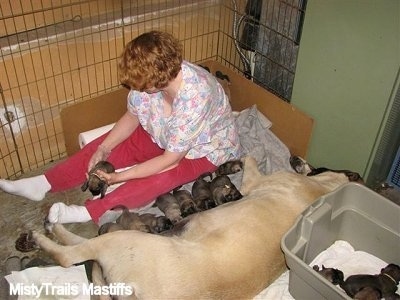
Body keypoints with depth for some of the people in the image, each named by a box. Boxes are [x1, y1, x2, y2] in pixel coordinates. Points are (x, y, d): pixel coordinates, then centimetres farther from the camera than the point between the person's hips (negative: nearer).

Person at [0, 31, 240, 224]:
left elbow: (170, 160, -32)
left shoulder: (194, 99, -38)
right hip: (163, 135, 6)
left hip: (202, 149, -6)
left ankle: (90, 212, -30)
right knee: (104, 145, -7)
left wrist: (121, 176, -27)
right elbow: (132, 116, -4)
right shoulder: (152, 77, -20)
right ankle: (43, 184, -3)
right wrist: (104, 149, -16)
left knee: (159, 177, -35)